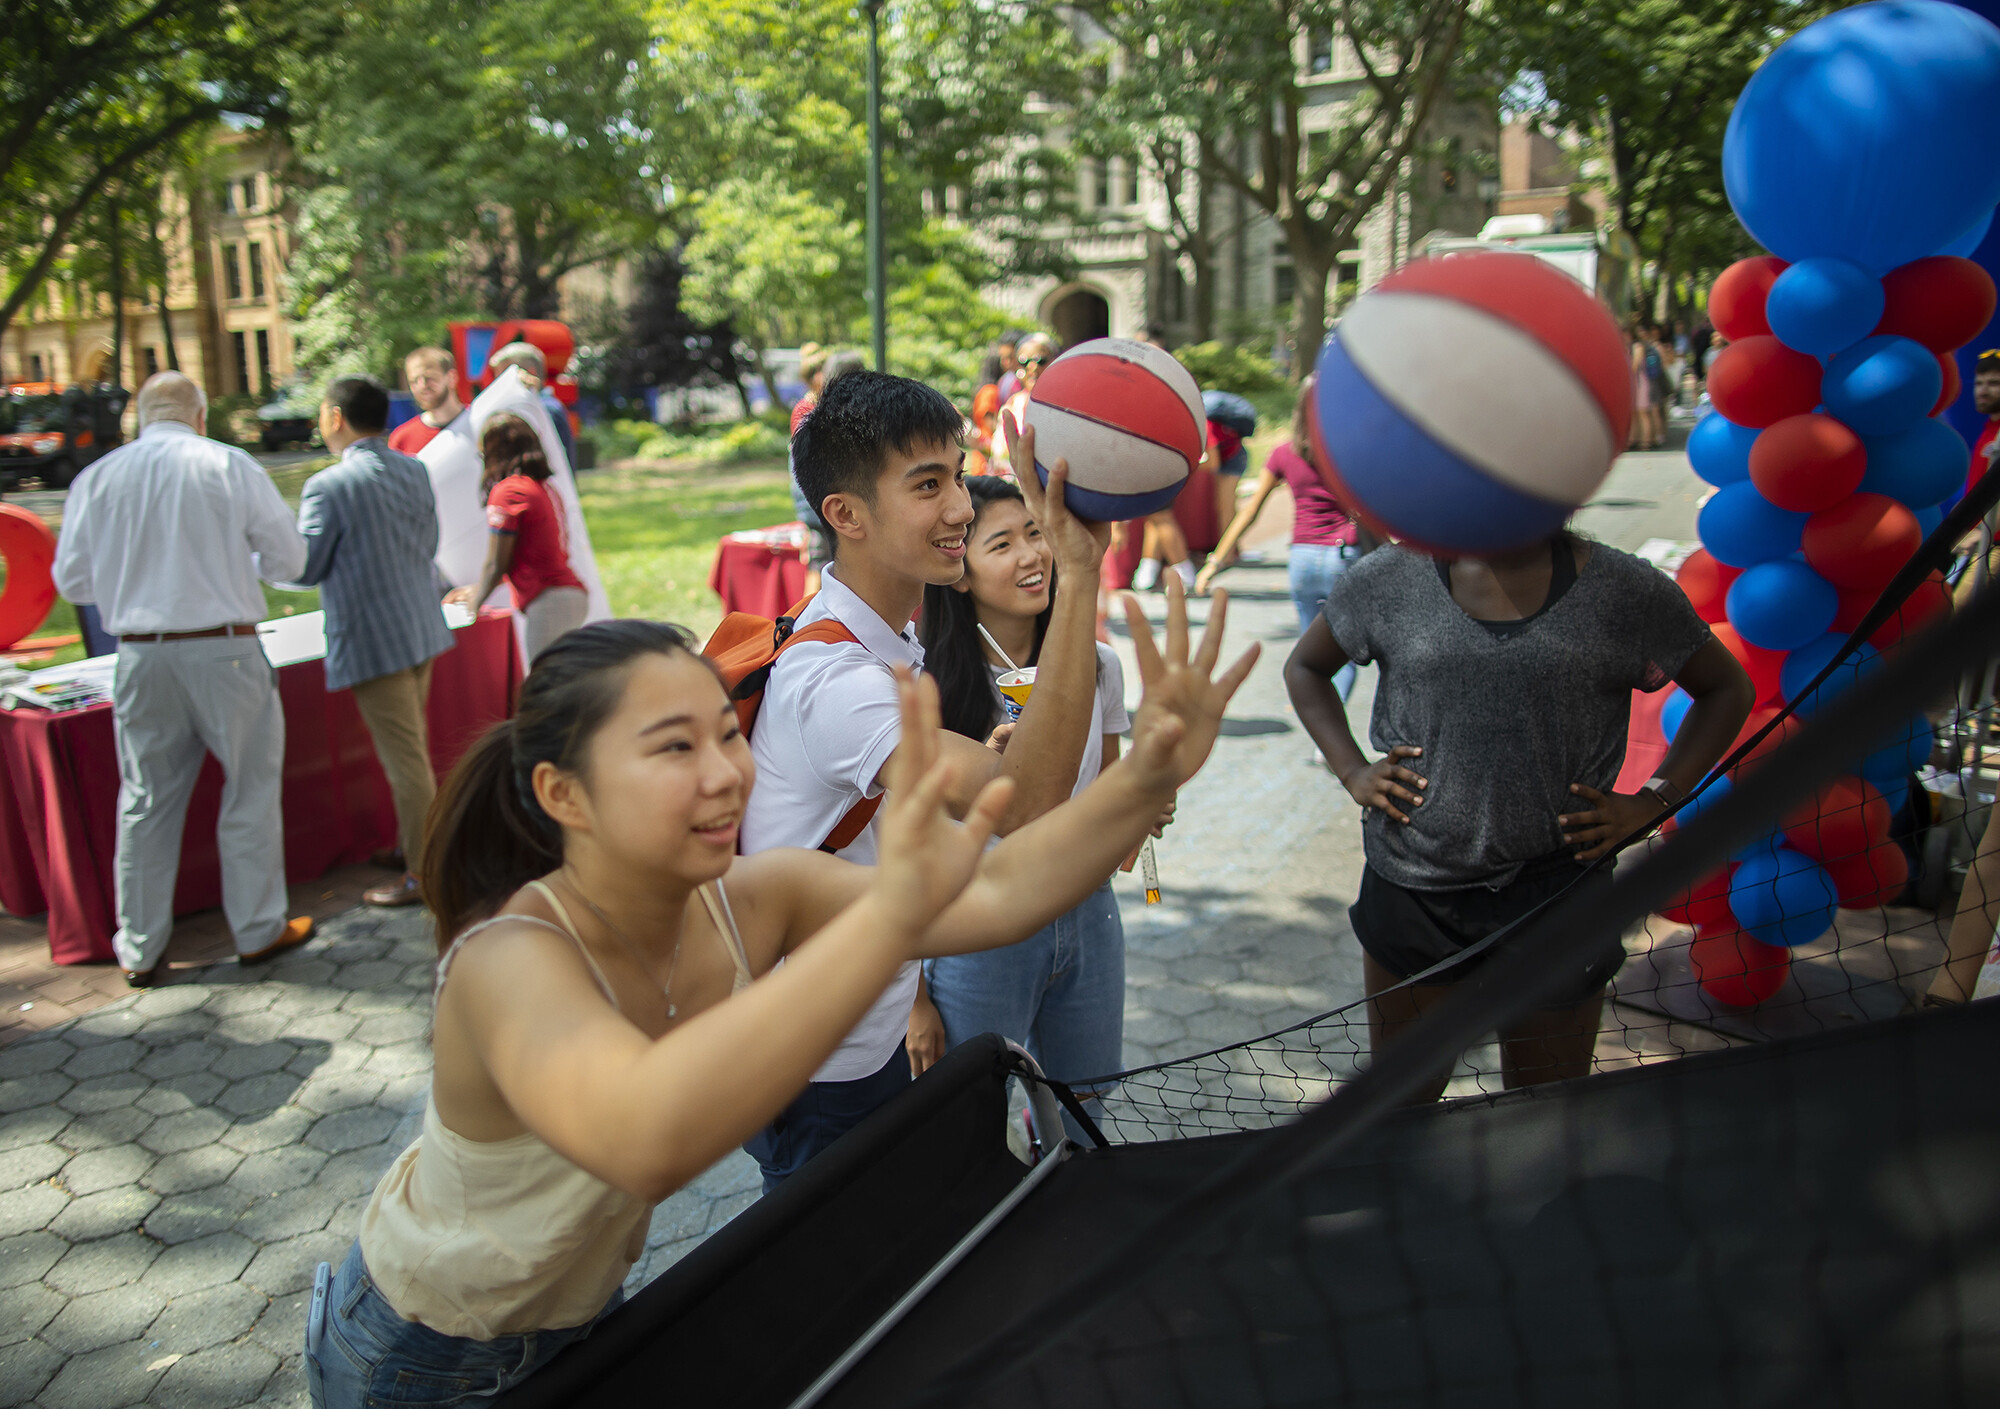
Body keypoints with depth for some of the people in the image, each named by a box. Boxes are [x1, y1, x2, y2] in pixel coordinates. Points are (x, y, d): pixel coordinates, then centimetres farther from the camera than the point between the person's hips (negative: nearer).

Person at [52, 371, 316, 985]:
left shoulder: (96, 478, 2)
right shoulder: (229, 466, -6)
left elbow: (72, 580, 8)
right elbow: (288, 558, -2)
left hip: (140, 657, 3)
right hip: (223, 652, -3)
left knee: (146, 802, 12)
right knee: (250, 790, 10)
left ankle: (139, 950, 20)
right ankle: (258, 929, 17)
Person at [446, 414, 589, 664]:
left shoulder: (506, 492, -8)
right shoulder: (545, 487, 16)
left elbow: (496, 565, -4)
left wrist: (473, 605, 12)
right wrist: (477, 590, 33)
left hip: (549, 601, -9)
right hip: (574, 594, 9)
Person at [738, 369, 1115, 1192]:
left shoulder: (892, 647, 3)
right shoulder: (829, 679, -30)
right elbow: (1028, 801, -43)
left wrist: (909, 997, 16)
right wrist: (1078, 573, -46)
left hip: (878, 1041, 9)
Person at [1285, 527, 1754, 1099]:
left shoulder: (1626, 591, -3)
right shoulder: (1390, 579, -1)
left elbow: (1727, 688, 10)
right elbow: (1305, 666, 13)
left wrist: (1652, 801, -2)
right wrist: (1352, 771, 0)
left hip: (1555, 896, 0)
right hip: (1412, 889, 1)